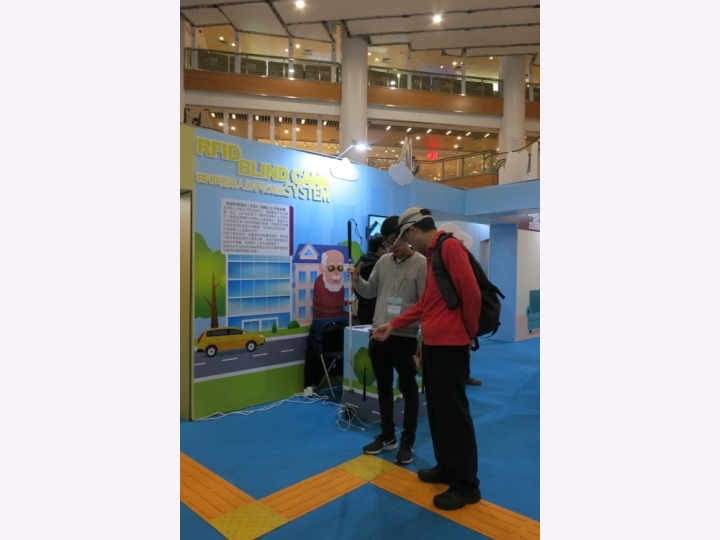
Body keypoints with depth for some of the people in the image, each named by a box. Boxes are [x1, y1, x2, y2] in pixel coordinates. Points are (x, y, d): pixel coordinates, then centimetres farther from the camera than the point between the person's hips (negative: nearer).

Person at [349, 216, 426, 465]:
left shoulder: (421, 264, -9)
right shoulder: (383, 261, 9)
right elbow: (370, 291, 14)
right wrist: (357, 280, -5)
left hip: (405, 337, -6)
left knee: (408, 389, 7)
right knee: (384, 387, 16)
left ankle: (407, 442, 22)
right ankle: (387, 436, 32)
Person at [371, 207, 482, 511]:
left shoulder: (450, 246, -13)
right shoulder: (432, 254, 17)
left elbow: (471, 292, -19)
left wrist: (470, 333, -7)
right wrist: (393, 325, 16)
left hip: (450, 344, -10)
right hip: (433, 343, 10)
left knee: (454, 411, 1)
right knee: (437, 409, 16)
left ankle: (466, 484, 15)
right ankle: (446, 468, 31)